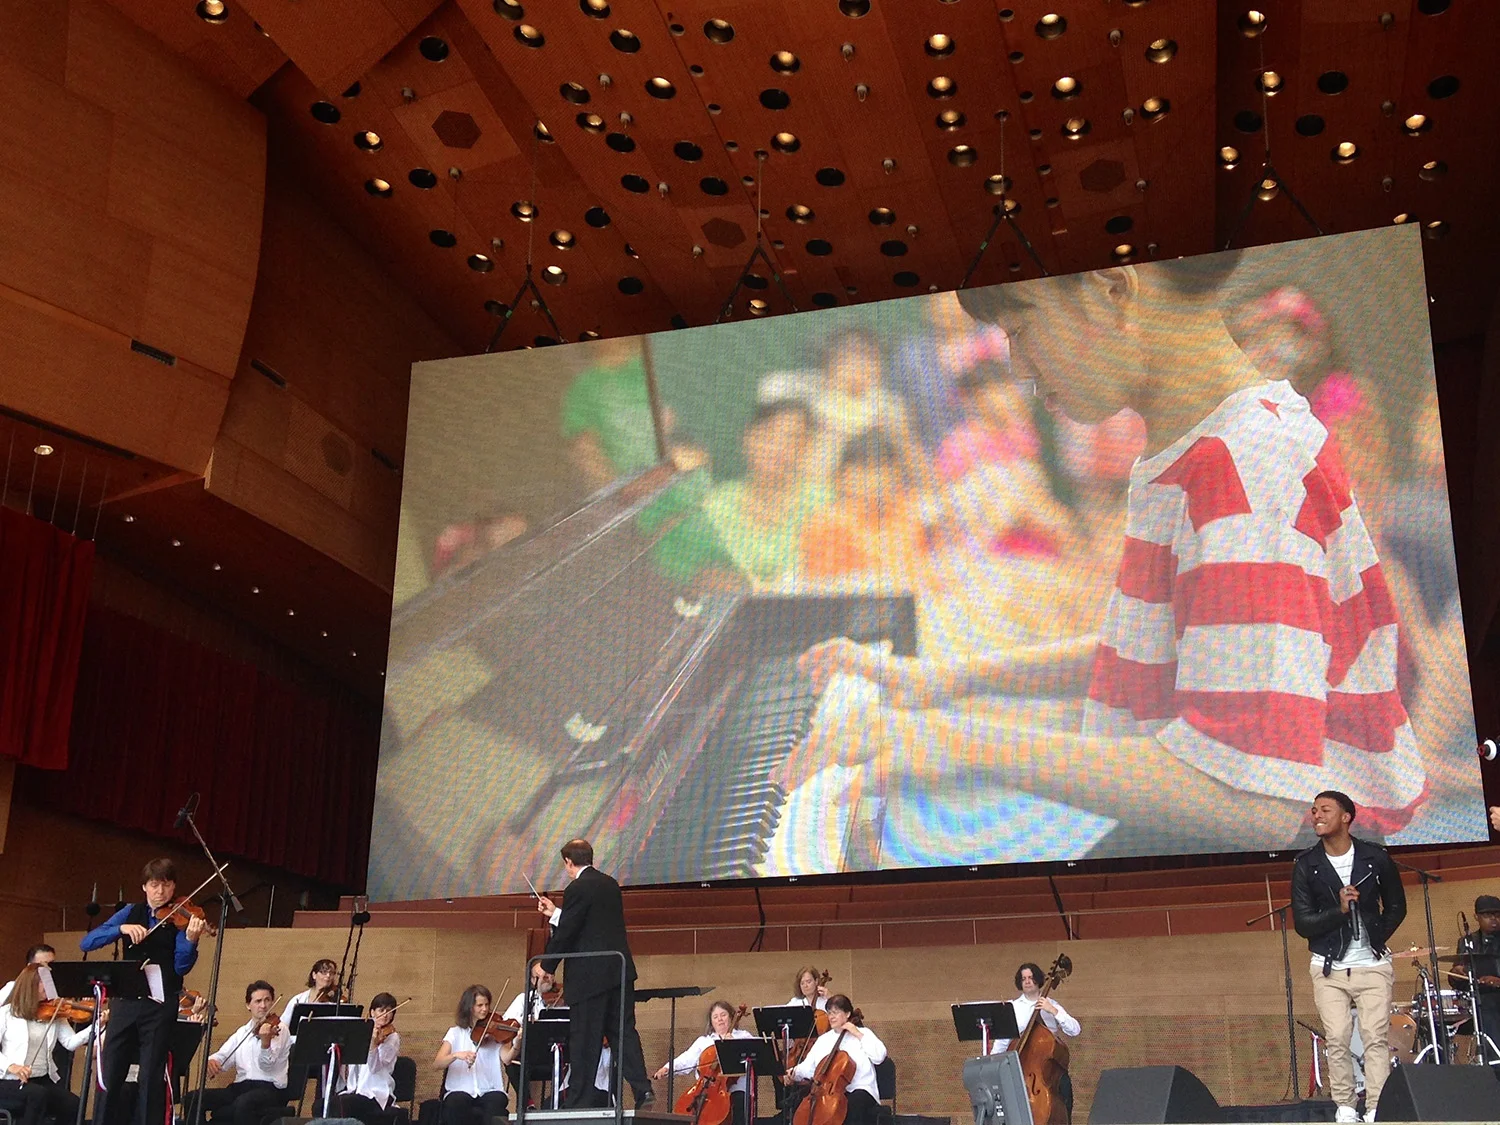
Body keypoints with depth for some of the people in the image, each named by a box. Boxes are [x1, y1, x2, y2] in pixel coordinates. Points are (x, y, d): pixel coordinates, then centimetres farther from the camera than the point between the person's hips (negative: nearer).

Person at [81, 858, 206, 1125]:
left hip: (161, 1005, -3)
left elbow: (182, 967, -11)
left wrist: (191, 940, -31)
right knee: (110, 1074, 4)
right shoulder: (131, 913, 9)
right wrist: (122, 928, -17)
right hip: (126, 1001, 3)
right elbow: (86, 943, 0)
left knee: (151, 1076, 0)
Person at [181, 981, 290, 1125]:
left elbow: (267, 1065, -13)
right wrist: (211, 1061, -13)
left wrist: (265, 1041, -34)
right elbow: (223, 1056, 12)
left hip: (271, 1089, -7)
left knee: (243, 1103, -38)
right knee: (193, 1098, -8)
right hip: (241, 1087, 7)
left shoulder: (278, 1029, -1)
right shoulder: (242, 1032, 19)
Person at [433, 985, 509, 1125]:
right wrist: (456, 1055, -24)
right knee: (455, 1104, -33)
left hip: (490, 1090, 0)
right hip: (460, 1090, 0)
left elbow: (506, 1058, -11)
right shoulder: (456, 1033, 9)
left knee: (496, 1102, -33)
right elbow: (437, 1064, -4)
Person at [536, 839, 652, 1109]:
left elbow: (565, 934, -13)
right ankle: (642, 1088, 2)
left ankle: (579, 1103, 6)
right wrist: (556, 913, 27)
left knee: (584, 1041, 0)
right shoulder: (610, 884, 12)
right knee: (624, 1030, 11)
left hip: (590, 976, -8)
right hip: (620, 972, 8)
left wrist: (546, 966, -1)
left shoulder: (578, 889, -13)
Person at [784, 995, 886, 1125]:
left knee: (856, 1102, -37)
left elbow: (879, 1057, -9)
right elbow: (809, 1066, 11)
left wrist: (858, 1035, -9)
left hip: (858, 1090, -4)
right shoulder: (823, 1039, 19)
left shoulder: (862, 1033, 8)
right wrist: (795, 1073, -10)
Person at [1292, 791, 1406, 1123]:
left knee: (1376, 1038, -6)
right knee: (1337, 1040, -2)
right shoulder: (1306, 866, -1)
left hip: (1373, 964, 0)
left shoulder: (1375, 857, 0)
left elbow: (1396, 906, 12)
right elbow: (1302, 922, -4)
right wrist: (1339, 910, -19)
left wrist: (1378, 938, -2)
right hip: (1329, 968, 0)